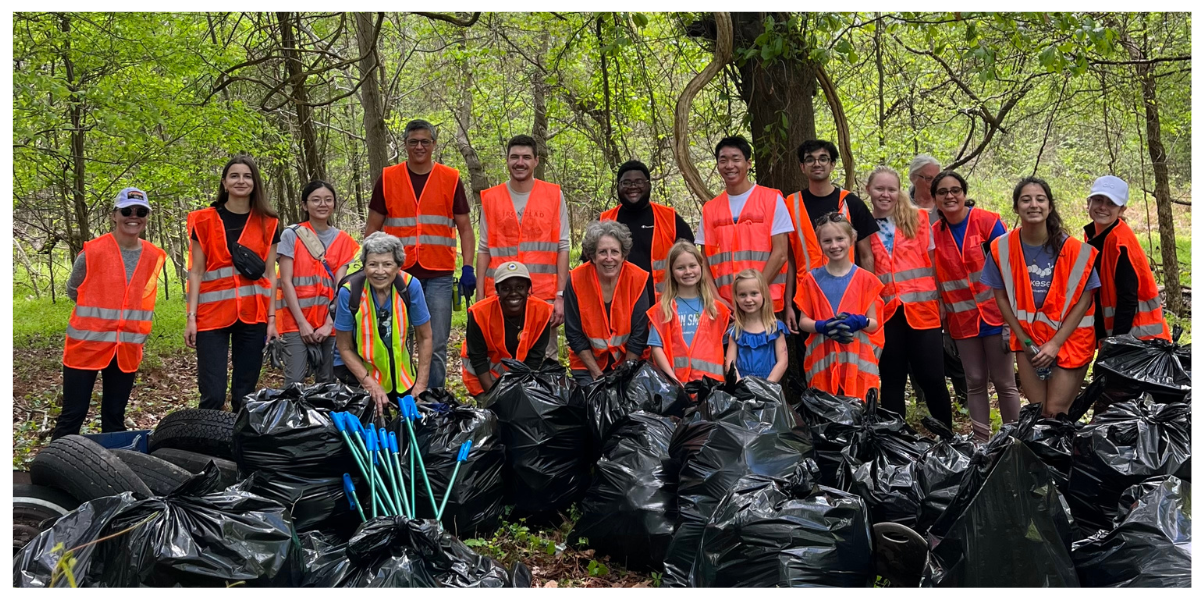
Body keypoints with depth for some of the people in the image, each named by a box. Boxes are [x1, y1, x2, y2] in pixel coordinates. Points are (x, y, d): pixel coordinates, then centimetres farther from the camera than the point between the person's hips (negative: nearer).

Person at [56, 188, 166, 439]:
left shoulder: (154, 257, 1)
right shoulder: (93, 251, -10)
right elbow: (72, 291, 4)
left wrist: (139, 331, 8)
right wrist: (102, 310, 3)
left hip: (128, 348, 4)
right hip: (87, 343, -3)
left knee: (115, 417, 13)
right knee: (72, 415, 0)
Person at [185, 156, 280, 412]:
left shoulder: (267, 223, 9)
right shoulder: (205, 220, 5)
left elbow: (270, 274, 9)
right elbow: (196, 272, 3)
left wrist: (272, 318, 3)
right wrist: (191, 317, -3)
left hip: (253, 316, 2)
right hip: (213, 315, -1)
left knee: (245, 395, 7)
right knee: (213, 395, -7)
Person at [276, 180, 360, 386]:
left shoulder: (342, 240, 7)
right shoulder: (291, 235, 0)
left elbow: (340, 285, 1)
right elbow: (286, 281, -4)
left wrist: (329, 323, -9)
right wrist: (302, 322, -11)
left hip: (330, 321, 3)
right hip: (296, 320, -3)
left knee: (327, 381, 7)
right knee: (294, 381, -9)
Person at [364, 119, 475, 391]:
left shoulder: (450, 179, 7)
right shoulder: (388, 179, 7)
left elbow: (465, 228, 8)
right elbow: (373, 228, 11)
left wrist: (468, 267, -3)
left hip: (439, 275, 0)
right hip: (398, 274, 0)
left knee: (436, 347, 2)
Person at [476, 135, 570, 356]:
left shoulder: (554, 195, 5)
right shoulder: (491, 198, 8)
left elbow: (563, 247, 3)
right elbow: (484, 250, 10)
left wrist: (560, 295, -4)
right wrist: (480, 298, 4)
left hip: (544, 296, -1)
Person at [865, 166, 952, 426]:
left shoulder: (917, 218, 5)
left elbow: (932, 261, 6)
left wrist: (940, 300, 2)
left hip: (922, 308, -1)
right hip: (886, 312, 1)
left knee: (932, 377, 1)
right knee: (891, 380, 8)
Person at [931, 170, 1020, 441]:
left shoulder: (988, 222, -8)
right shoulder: (934, 234, 2)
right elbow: (937, 280, 8)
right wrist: (942, 321, 7)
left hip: (994, 315, -3)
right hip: (962, 321, 3)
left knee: (1003, 381, 3)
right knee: (975, 381, 9)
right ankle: (982, 441, 16)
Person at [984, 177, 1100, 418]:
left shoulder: (1073, 249, -13)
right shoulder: (1002, 248, -8)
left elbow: (1084, 298, -8)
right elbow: (1001, 296, 1)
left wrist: (1056, 343, -12)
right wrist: (1024, 340, -3)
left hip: (1069, 338, -2)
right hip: (1028, 340, 2)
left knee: (1055, 411, -6)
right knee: (1037, 411, 5)